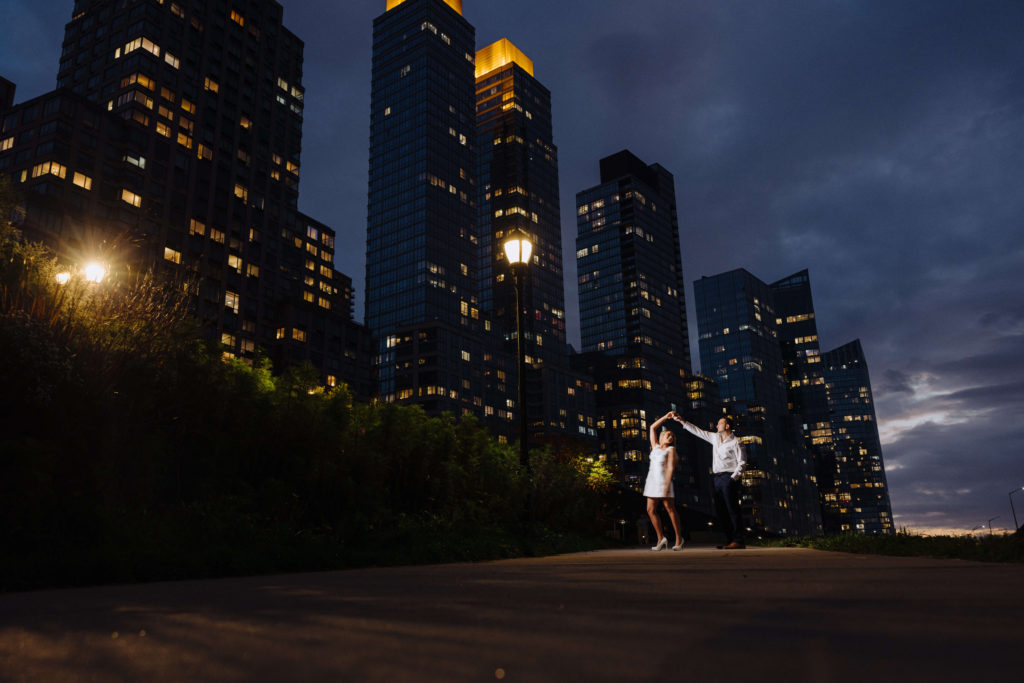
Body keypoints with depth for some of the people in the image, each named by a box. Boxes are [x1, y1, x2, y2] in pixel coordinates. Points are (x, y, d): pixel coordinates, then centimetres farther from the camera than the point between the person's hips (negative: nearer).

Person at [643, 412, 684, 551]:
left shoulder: (671, 449, 0)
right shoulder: (655, 446, 15)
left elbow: (671, 467, -9)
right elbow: (652, 427, 21)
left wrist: (667, 485, -19)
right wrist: (665, 417, 18)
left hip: (663, 480, -5)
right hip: (652, 480, 5)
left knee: (670, 509, -3)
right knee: (651, 510, 0)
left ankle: (679, 538, 6)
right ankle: (661, 538, 8)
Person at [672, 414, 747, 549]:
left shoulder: (735, 443, -4)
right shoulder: (715, 437, 16)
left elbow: (742, 462, -7)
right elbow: (697, 431, 20)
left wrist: (733, 478, -15)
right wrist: (681, 421, 17)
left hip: (729, 478, -8)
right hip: (718, 477, 8)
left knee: (732, 510, -10)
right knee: (721, 510, 6)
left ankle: (738, 541, -10)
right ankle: (729, 539, 10)